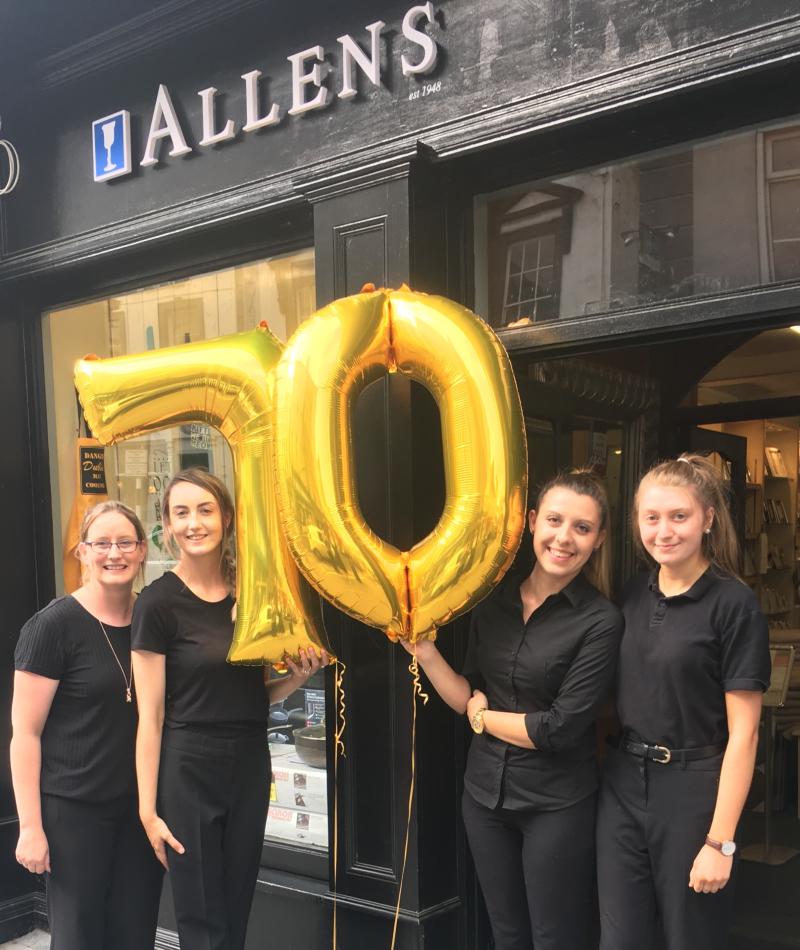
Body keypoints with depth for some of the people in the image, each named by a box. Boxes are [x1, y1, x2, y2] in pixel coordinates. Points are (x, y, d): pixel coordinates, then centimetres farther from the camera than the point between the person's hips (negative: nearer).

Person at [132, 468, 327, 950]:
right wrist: (148, 810, -12)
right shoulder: (159, 601, -11)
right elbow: (151, 716, -10)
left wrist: (298, 675, -5)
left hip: (251, 764, 5)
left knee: (238, 909, 16)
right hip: (187, 769, -5)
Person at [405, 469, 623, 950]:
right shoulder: (494, 597, -1)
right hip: (484, 792, 5)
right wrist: (424, 650, -10)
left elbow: (560, 728, -20)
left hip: (558, 805, -5)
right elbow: (471, 699, 3)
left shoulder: (601, 621, -16)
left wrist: (483, 717, -8)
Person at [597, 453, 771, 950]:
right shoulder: (633, 595, 5)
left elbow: (743, 733, -13)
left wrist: (720, 841, -15)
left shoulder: (734, 604, -12)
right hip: (623, 785, 5)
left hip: (693, 790, -5)